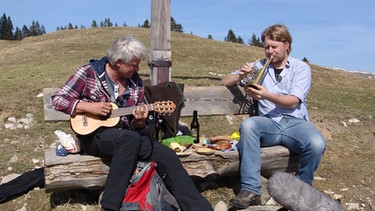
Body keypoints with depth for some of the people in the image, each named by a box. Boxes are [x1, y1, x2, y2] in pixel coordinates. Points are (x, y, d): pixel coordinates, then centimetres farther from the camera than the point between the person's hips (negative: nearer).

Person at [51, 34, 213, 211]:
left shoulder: (136, 83, 5)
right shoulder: (89, 72, -6)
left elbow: (135, 127, 9)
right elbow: (58, 99, -7)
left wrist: (139, 121, -16)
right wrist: (88, 107, -20)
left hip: (127, 137, 5)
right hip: (93, 135, -4)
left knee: (166, 155, -16)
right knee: (131, 139, -36)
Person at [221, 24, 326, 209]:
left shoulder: (301, 68, 8)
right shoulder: (259, 67, 16)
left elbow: (292, 102, -7)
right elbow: (225, 82, 13)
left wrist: (267, 95, -25)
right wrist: (240, 76, -10)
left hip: (295, 122, -1)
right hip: (269, 123, 1)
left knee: (317, 144, -32)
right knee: (247, 125, -32)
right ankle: (251, 190, -30)